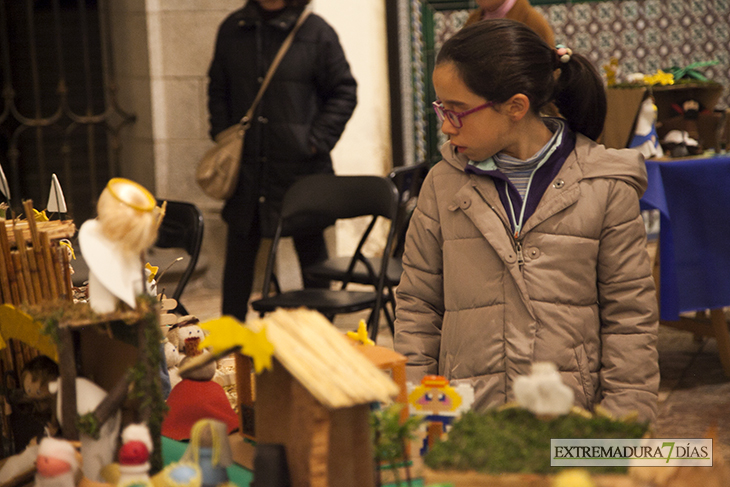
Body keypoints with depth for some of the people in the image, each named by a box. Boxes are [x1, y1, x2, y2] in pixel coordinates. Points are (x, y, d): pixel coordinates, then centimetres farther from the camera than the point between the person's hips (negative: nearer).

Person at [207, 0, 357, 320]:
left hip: (302, 166, -3)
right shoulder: (232, 30, 6)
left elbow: (344, 92, -1)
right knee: (239, 251, 10)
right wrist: (222, 135, 4)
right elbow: (218, 89, 16)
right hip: (247, 165, 3)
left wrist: (318, 140, -9)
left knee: (311, 247, 10)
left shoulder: (316, 32, -5)